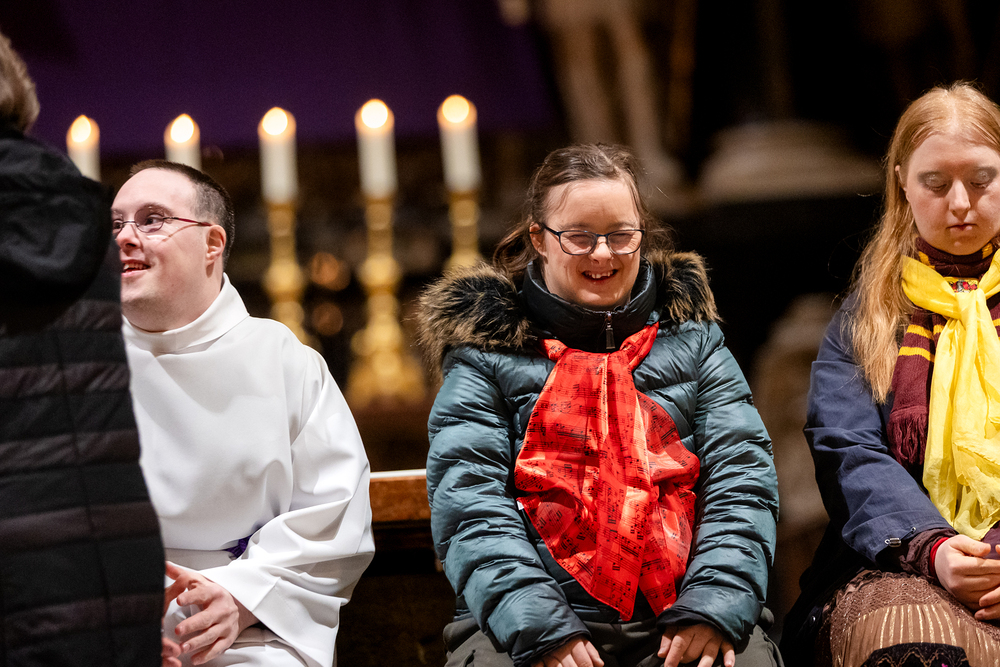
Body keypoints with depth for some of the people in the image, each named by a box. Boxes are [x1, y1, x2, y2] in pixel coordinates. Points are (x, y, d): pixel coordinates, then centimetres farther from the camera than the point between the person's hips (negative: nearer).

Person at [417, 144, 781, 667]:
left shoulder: (692, 340, 18)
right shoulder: (484, 353, 10)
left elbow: (741, 478, 8)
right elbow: (468, 501, -2)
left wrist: (713, 606, -9)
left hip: (679, 622, 2)